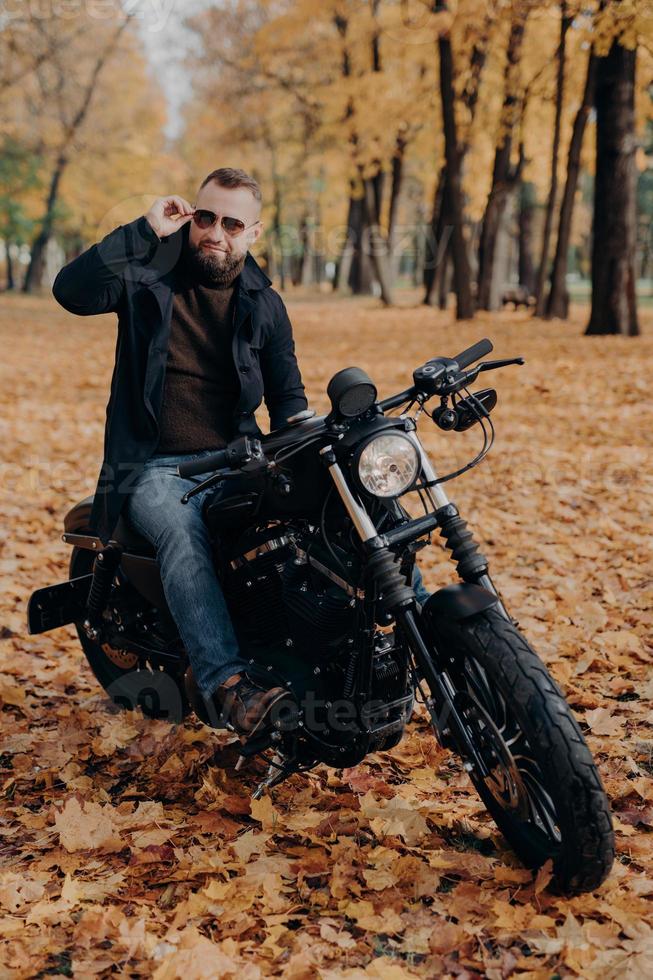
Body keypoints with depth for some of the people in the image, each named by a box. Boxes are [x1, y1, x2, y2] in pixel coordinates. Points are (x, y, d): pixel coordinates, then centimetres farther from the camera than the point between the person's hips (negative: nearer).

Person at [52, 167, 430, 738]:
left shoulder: (264, 304, 10)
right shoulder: (148, 276, -1)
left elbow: (288, 395, 15)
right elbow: (72, 291, -20)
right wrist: (145, 231, -19)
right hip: (155, 467, -3)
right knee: (183, 535, -36)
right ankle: (223, 680, -48)